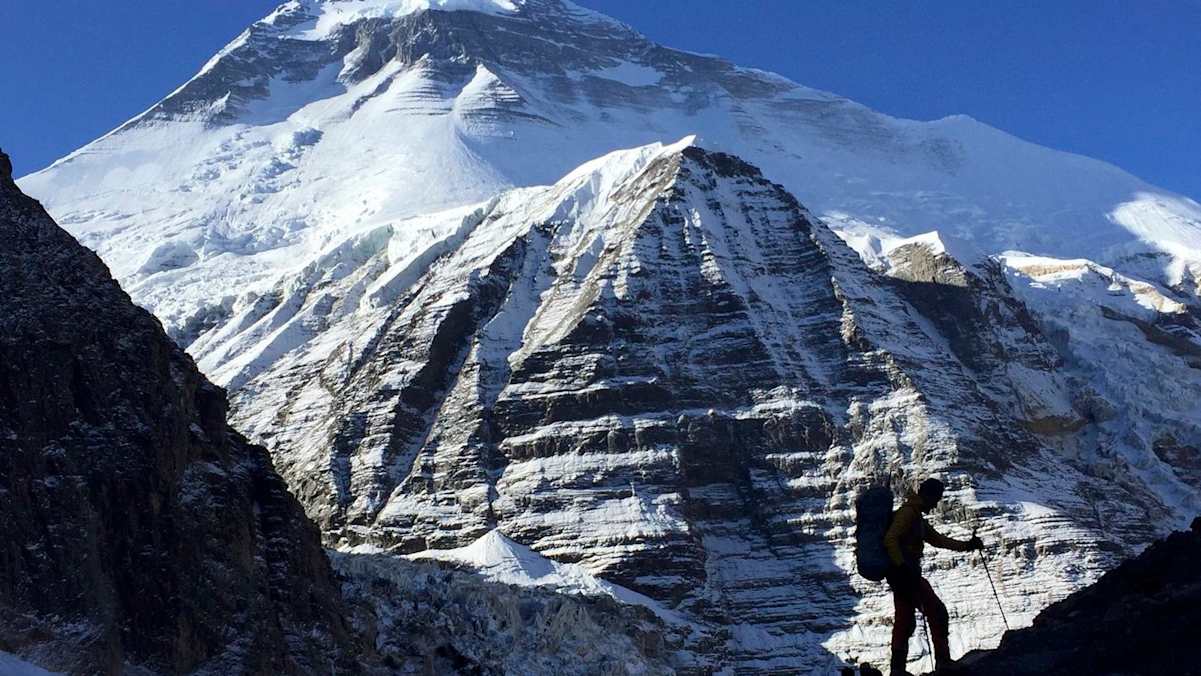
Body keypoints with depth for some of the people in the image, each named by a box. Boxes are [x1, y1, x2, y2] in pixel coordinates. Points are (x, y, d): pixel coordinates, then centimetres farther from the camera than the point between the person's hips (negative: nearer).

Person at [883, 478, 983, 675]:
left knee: (904, 622, 10)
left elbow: (936, 539, 27)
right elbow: (890, 539, -22)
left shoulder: (916, 517, 22)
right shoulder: (908, 513, -11)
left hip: (901, 574, 10)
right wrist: (902, 566, -29)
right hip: (905, 574, -10)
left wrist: (966, 545, 20)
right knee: (937, 612, -5)